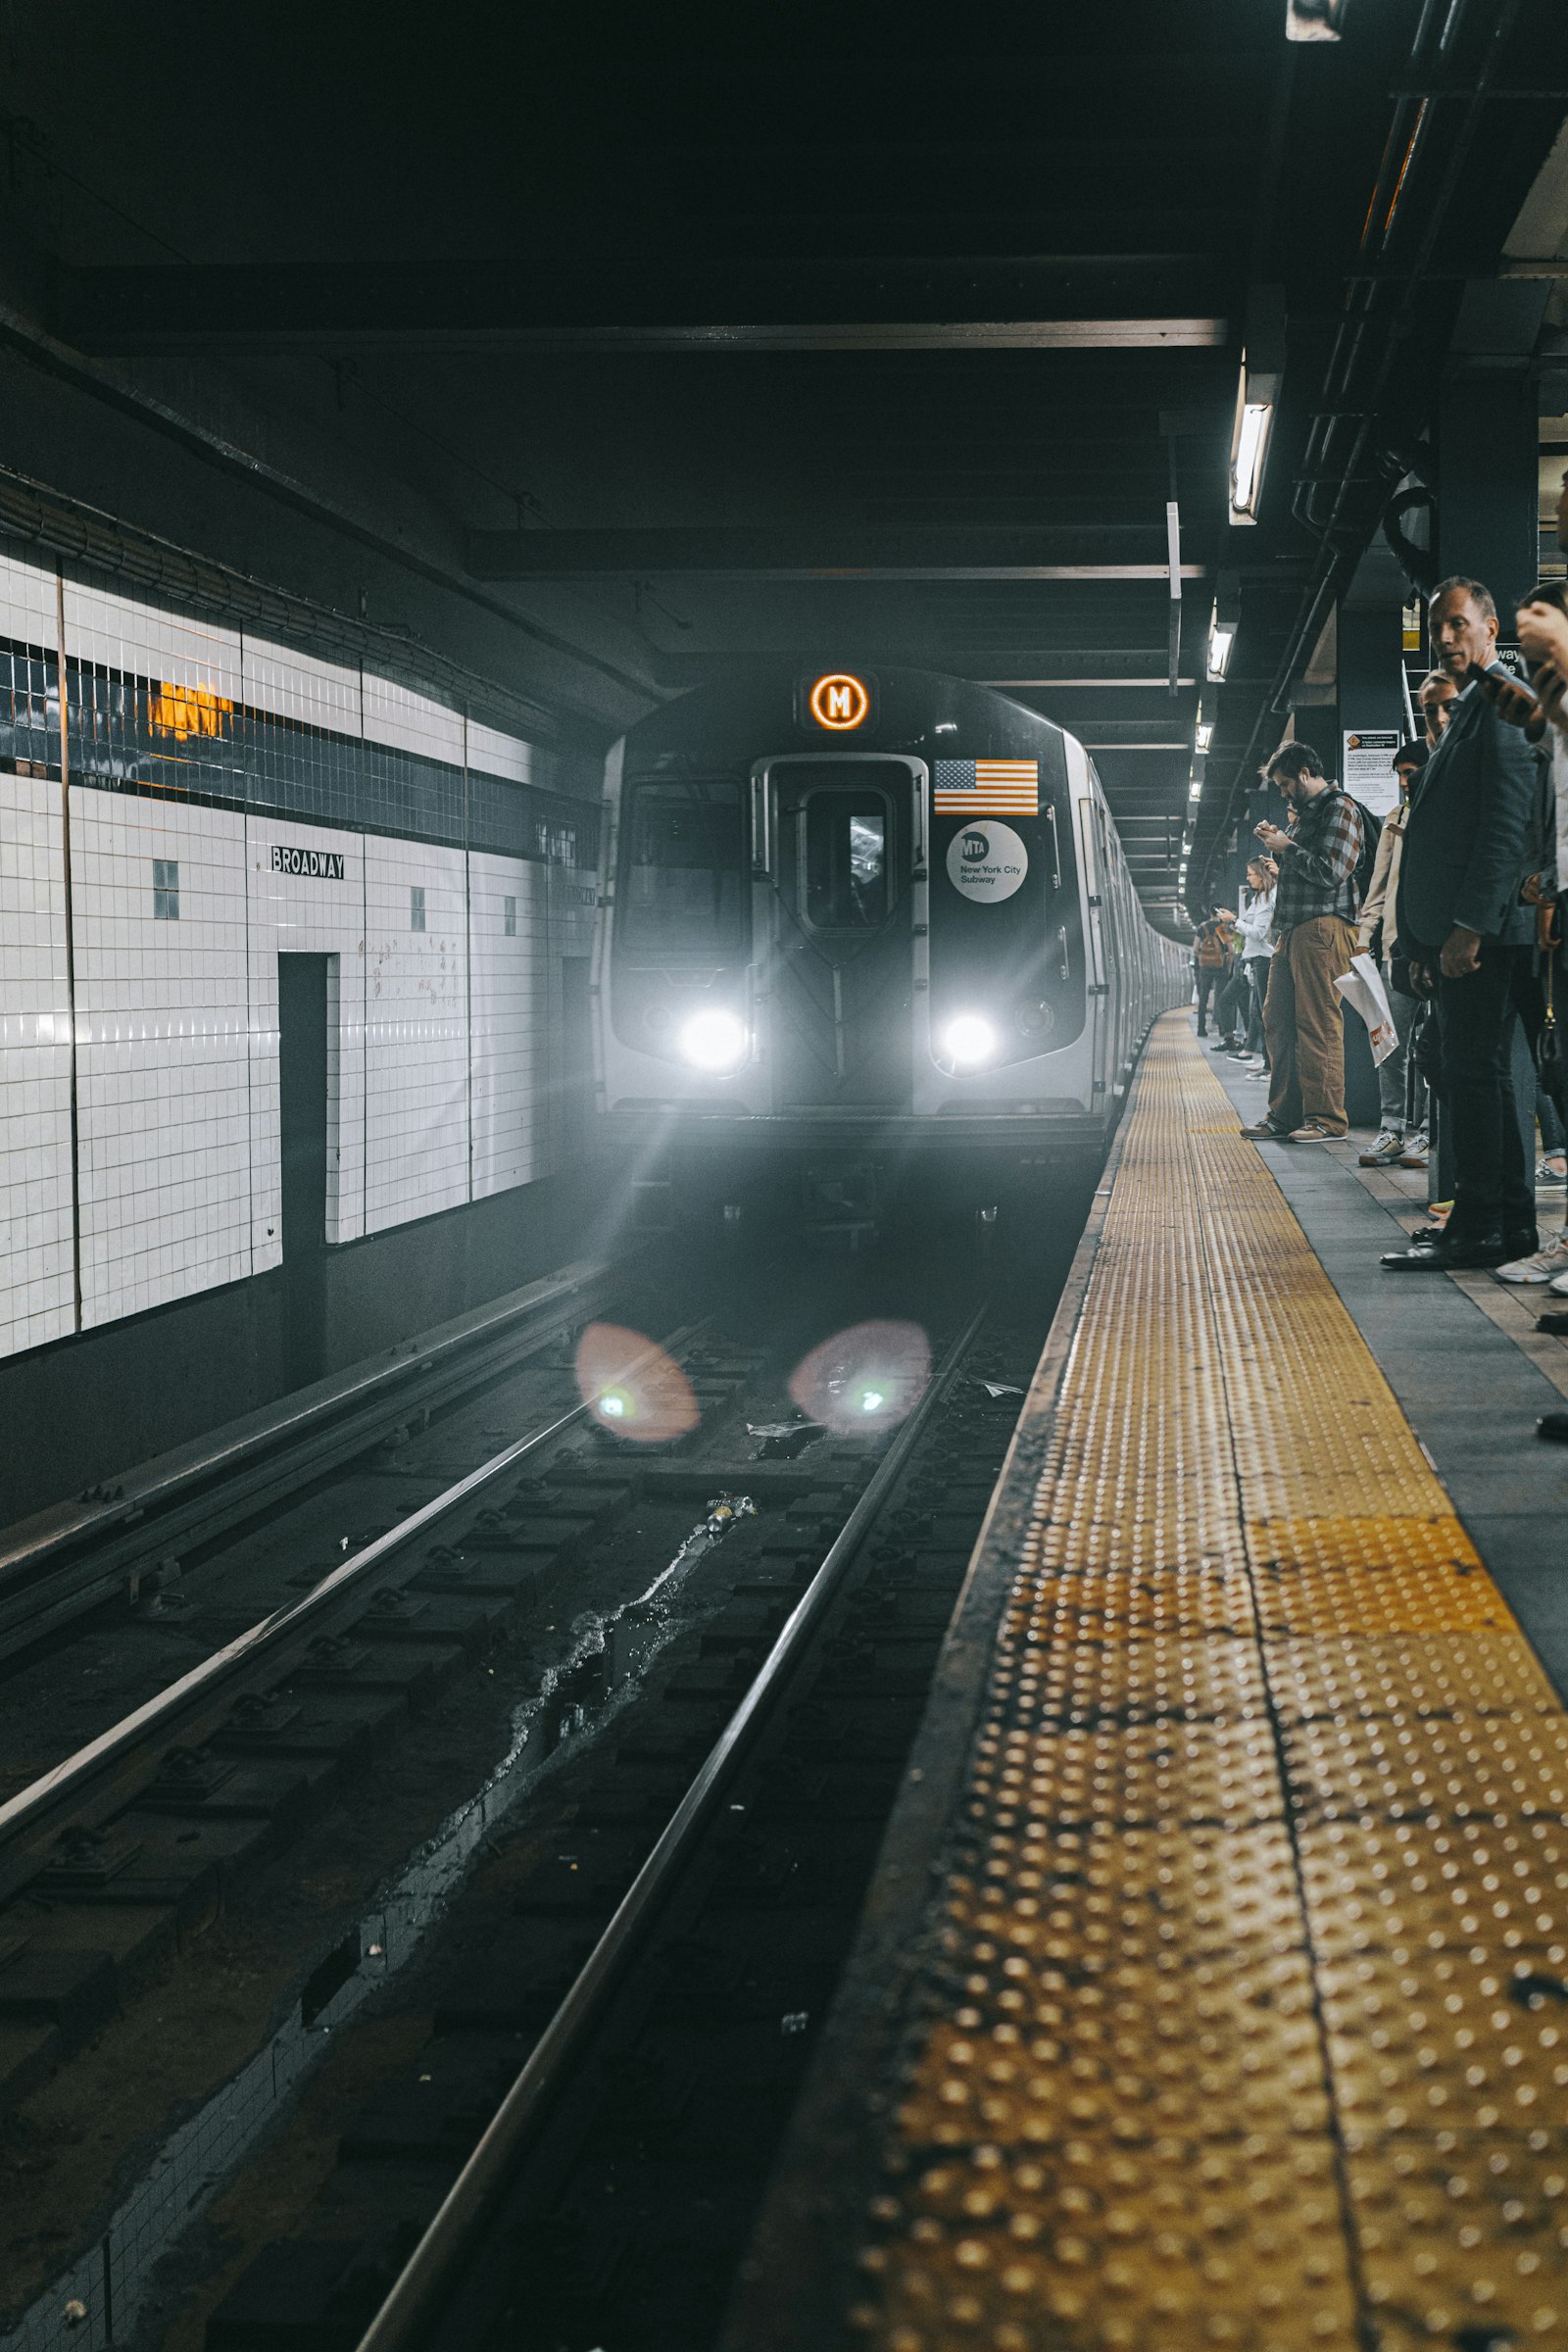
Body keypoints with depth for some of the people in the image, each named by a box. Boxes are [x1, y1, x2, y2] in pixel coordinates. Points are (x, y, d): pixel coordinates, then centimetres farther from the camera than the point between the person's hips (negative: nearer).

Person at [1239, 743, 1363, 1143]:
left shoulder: (1339, 809, -5)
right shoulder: (1306, 813, 24)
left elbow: (1331, 872, -15)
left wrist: (1287, 848, -7)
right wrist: (1278, 845, 11)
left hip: (1324, 926, -10)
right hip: (1292, 929, 10)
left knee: (1319, 1024, -10)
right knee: (1278, 1021, 8)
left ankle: (1327, 1120, -9)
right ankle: (1284, 1115, 12)